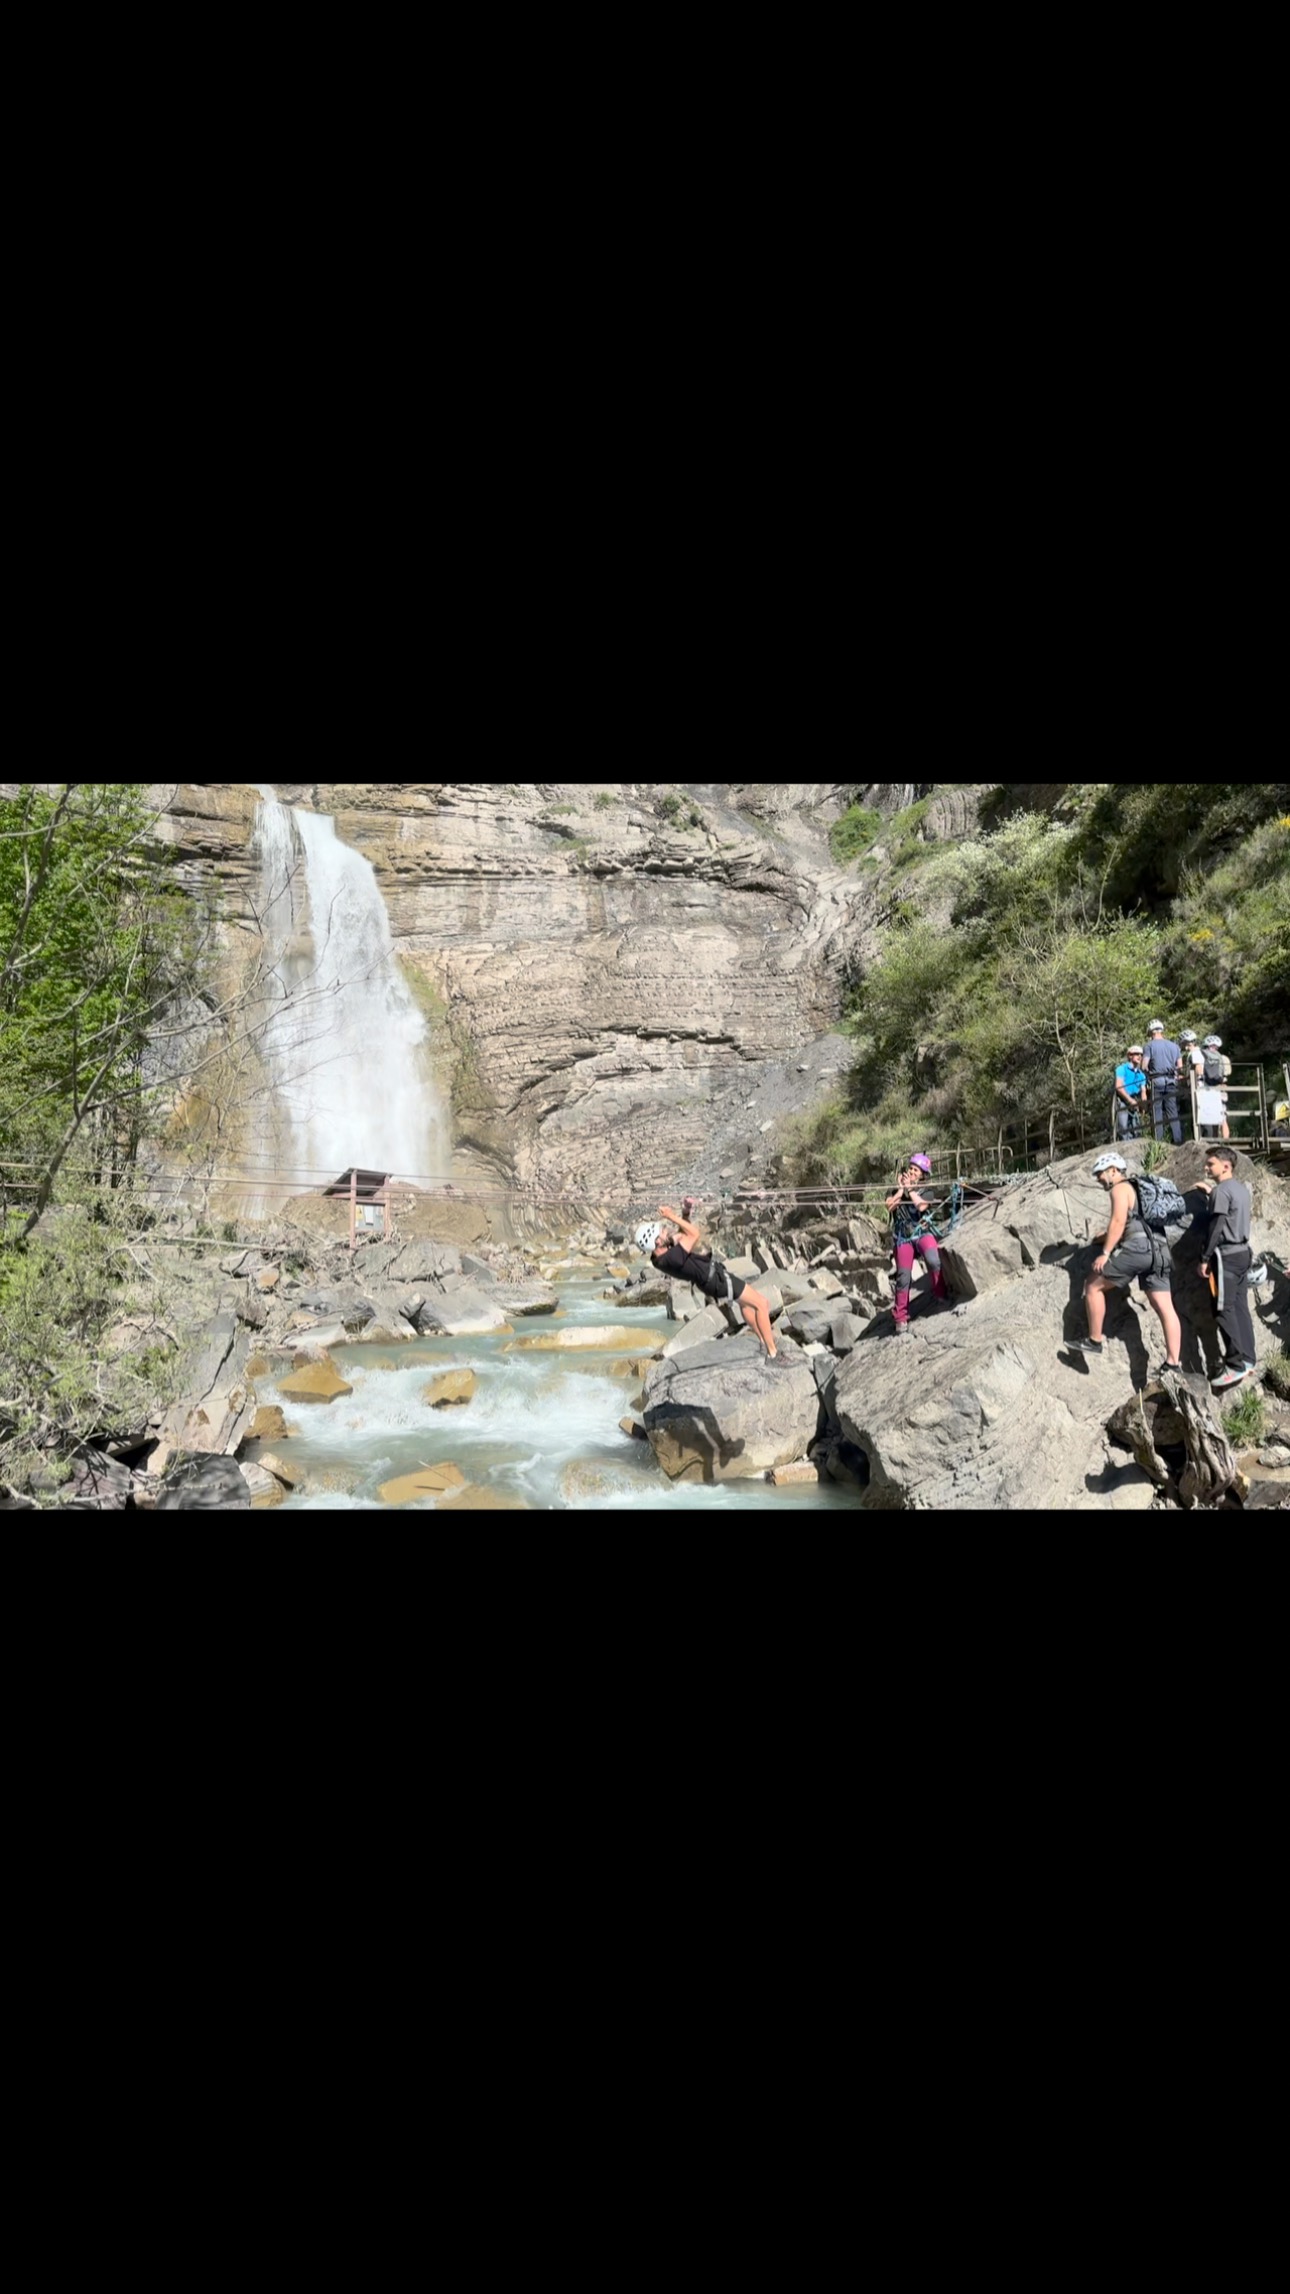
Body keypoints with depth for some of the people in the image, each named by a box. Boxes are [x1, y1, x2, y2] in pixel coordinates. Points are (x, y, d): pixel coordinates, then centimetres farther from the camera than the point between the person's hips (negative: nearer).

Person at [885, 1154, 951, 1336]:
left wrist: (910, 1189, -6)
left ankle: (940, 1294, -12)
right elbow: (890, 1206, -4)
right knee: (903, 1277, -4)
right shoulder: (896, 1189, 14)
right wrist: (901, 1189, -4)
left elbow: (921, 1206, -13)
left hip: (922, 1232, -1)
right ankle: (901, 1319, 4)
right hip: (903, 1236, 2)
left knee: (933, 1261, -32)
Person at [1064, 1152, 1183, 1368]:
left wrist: (1105, 1252, -15)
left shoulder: (1120, 1188, 2)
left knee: (1093, 1285, 2)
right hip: (1158, 1251, 9)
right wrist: (1108, 1236, 37)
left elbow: (1118, 1221, -12)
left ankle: (1094, 1342, 3)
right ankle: (1173, 1363, -2)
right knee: (1165, 1307, 1)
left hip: (1138, 1248, -9)